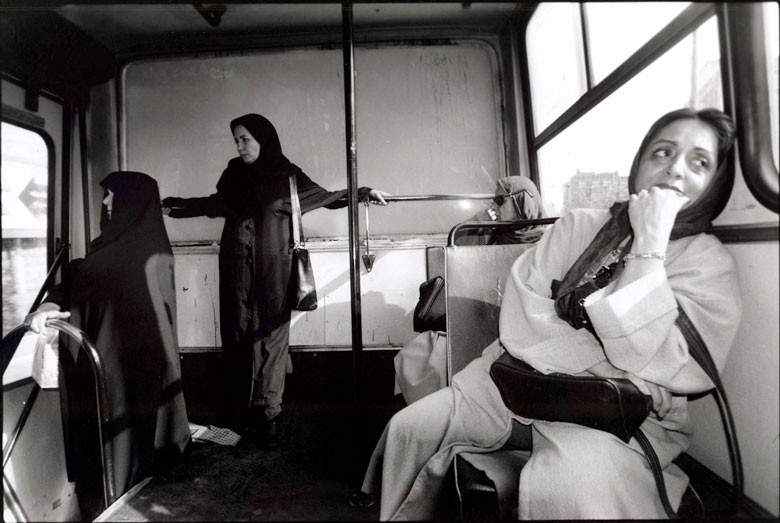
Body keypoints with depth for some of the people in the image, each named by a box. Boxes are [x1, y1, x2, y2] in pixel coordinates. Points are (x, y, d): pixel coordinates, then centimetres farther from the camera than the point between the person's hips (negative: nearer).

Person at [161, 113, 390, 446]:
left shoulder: (286, 173, 1)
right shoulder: (234, 174, 9)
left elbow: (324, 197, 4)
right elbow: (215, 204, 22)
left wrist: (361, 193, -6)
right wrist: (173, 207, 24)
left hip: (272, 268, -3)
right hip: (237, 266, 3)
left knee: (271, 336, -2)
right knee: (237, 335, 6)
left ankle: (267, 412, 5)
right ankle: (240, 408, 18)